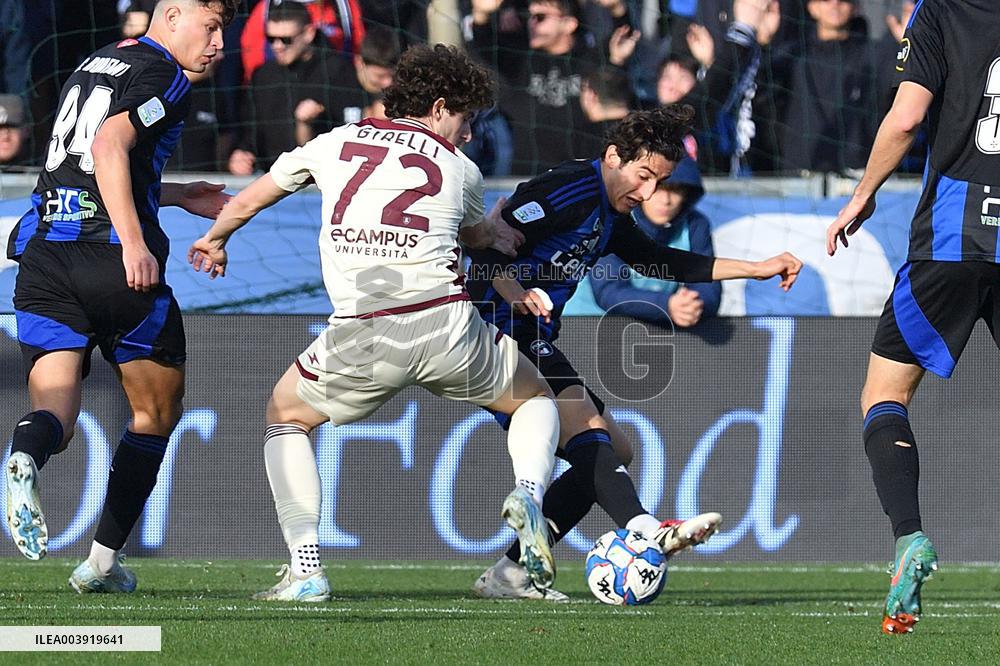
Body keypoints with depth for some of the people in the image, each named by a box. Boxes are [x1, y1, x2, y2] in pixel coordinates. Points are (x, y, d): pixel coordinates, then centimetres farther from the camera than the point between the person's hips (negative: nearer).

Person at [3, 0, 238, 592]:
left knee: (55, 411, -1)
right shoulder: (163, 76, -3)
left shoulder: (96, 63, 23)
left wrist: (177, 196, 35)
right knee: (158, 410, 12)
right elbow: (109, 148, -20)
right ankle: (104, 561, 9)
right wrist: (134, 243, -27)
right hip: (110, 254, -6)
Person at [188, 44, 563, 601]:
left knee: (286, 416, 26)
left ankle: (306, 568, 10)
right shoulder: (460, 169, 14)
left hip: (361, 336, 0)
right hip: (446, 325, 0)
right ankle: (529, 493, -7)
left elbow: (246, 203, 28)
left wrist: (213, 241, 48)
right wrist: (501, 235, 60)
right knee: (535, 400, 26)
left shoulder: (335, 143, 16)